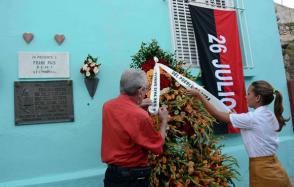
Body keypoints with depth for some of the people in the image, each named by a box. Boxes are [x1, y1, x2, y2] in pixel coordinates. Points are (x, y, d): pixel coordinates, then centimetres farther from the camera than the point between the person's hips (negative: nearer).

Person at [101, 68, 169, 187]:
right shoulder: (140, 115, -27)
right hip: (133, 177, -6)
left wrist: (138, 104, 15)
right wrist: (164, 121, -3)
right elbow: (158, 147, -14)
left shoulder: (108, 106, -5)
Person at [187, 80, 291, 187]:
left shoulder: (252, 118, -21)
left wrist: (198, 95, -13)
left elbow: (217, 115, -19)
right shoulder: (270, 115, 4)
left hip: (263, 170, -8)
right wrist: (237, 117, 8)